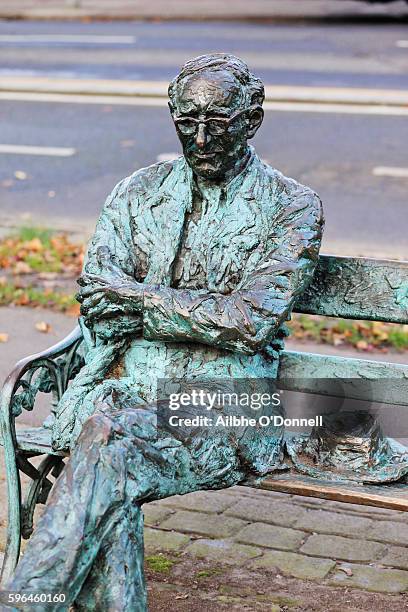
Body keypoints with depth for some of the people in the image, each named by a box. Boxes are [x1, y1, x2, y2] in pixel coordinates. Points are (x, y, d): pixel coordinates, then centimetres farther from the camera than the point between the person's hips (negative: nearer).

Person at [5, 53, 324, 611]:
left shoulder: (292, 208, 3)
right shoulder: (138, 193, 15)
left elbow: (251, 322, -9)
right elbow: (99, 301, 5)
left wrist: (135, 295, -5)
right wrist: (198, 315, -10)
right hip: (128, 383, 3)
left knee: (110, 446, -32)